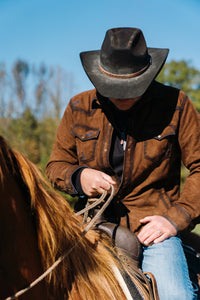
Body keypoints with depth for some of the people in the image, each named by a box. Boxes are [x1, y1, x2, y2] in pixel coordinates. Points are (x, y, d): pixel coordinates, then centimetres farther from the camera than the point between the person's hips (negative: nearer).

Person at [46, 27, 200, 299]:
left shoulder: (176, 105, -1)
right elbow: (56, 165, 14)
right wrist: (78, 177, -10)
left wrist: (177, 218, -9)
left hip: (153, 226, -2)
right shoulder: (79, 108, 6)